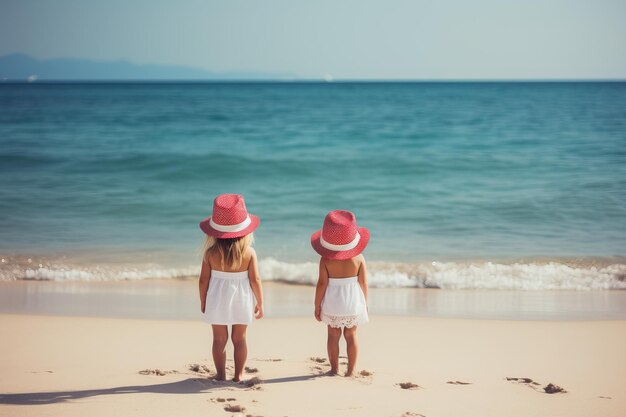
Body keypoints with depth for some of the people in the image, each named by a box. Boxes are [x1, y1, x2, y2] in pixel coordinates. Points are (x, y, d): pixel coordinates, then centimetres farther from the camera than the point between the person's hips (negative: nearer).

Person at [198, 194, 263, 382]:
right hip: (241, 299, 0)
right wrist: (259, 303, 3)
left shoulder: (211, 253, -11)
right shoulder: (249, 252, -11)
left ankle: (221, 374, 15)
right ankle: (238, 374, 16)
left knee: (219, 339, 11)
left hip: (217, 299, 0)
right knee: (239, 338, 13)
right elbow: (255, 280, -9)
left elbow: (204, 280, -6)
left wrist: (203, 302, 8)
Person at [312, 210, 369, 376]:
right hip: (353, 302, 1)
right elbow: (363, 282, -5)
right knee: (351, 335, 11)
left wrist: (317, 305, -1)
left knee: (333, 335, 12)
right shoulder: (358, 258, -8)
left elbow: (322, 283, -11)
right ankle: (351, 370, 13)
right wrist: (365, 303, 9)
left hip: (332, 302, -1)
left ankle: (334, 369, 15)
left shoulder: (326, 260, -12)